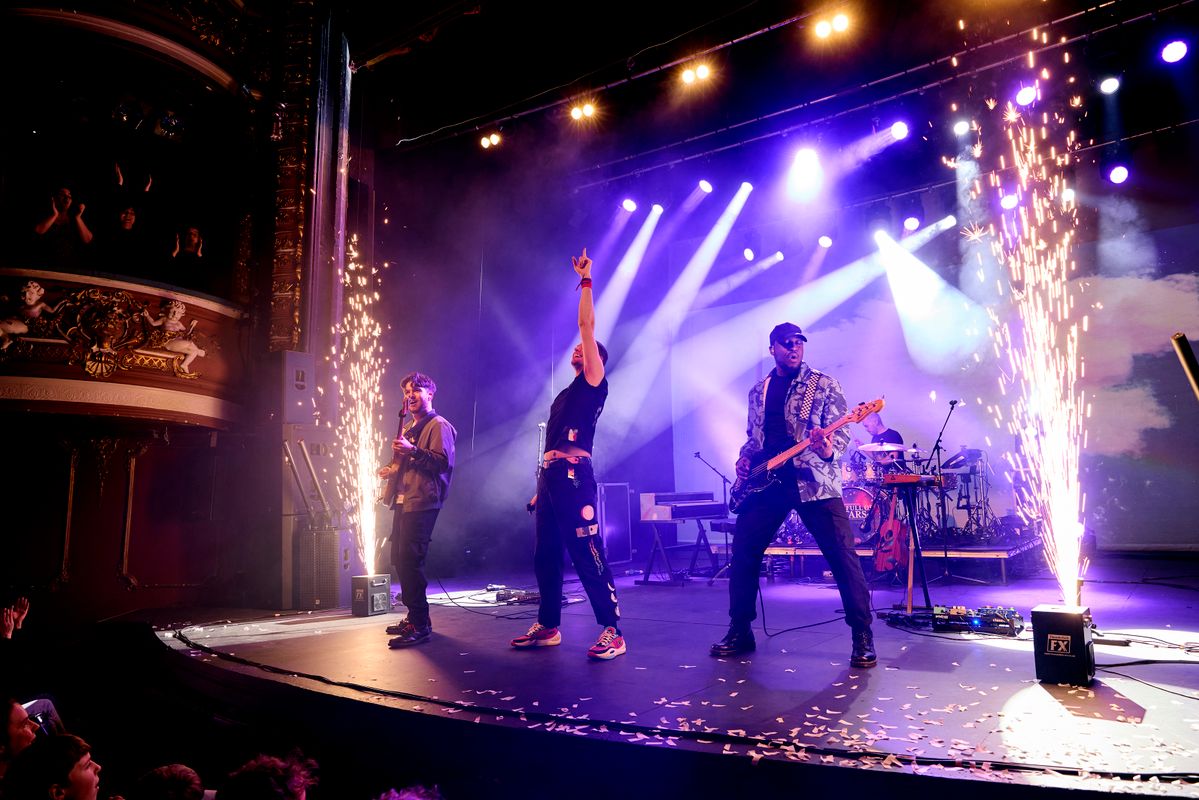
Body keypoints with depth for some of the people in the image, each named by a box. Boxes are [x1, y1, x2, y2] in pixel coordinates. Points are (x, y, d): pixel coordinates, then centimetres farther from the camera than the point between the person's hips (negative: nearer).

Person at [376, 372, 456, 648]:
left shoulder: (438, 425, -5)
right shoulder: (409, 427, 23)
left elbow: (443, 462, -17)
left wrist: (412, 451, -26)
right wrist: (391, 470, 11)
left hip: (422, 503, -10)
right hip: (403, 501, 10)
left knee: (410, 560, -15)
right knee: (400, 559, 12)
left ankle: (420, 625, -11)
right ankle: (414, 616, 24)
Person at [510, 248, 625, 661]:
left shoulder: (593, 384, 2)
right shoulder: (565, 394, 24)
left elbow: (587, 325, -5)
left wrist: (585, 281, -1)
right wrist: (541, 487, 21)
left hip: (574, 475, -9)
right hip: (550, 476, 9)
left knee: (588, 555, -10)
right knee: (545, 556, 12)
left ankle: (613, 632, -4)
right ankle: (547, 626, 24)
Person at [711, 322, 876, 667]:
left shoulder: (824, 385, 2)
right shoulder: (758, 390, 15)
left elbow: (841, 432, -6)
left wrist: (829, 451, -28)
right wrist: (745, 458, 3)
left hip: (814, 482, -4)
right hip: (766, 482, 4)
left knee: (843, 556, -8)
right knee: (743, 553, 1)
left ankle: (863, 636, 7)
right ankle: (740, 631, 16)